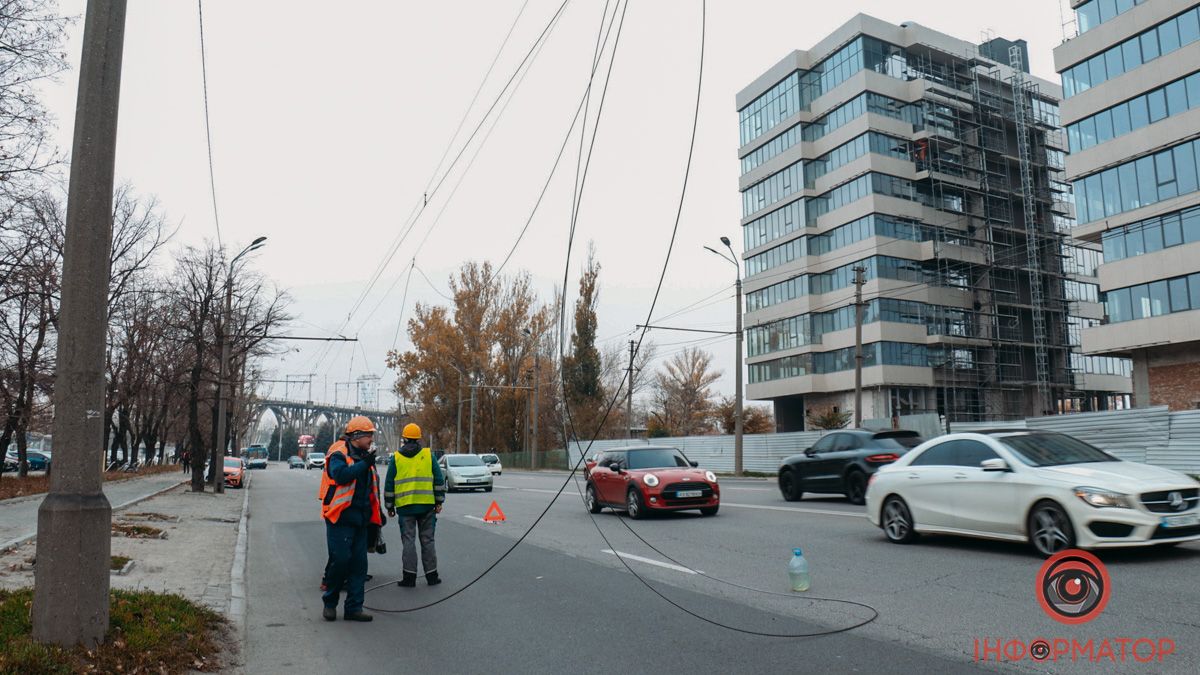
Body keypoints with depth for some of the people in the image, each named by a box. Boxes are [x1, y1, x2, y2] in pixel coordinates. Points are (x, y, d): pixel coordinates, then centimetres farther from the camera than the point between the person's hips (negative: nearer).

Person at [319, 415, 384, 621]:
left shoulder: (364, 456, 16)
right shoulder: (338, 454, -9)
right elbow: (341, 475, -29)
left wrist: (378, 512, 22)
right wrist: (364, 464, -24)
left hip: (360, 518, 8)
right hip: (341, 517, -8)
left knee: (358, 563, 7)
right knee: (340, 560, -7)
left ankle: (353, 608, 14)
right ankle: (330, 602, 14)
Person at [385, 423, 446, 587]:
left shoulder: (396, 458, 3)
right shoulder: (428, 455, 3)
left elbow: (389, 484, 5)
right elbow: (439, 480, 2)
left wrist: (389, 506, 12)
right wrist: (439, 501, 9)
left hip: (405, 506, -1)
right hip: (427, 505, 1)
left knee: (408, 541, 4)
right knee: (427, 540, 9)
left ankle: (410, 576, 4)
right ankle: (431, 575, 13)